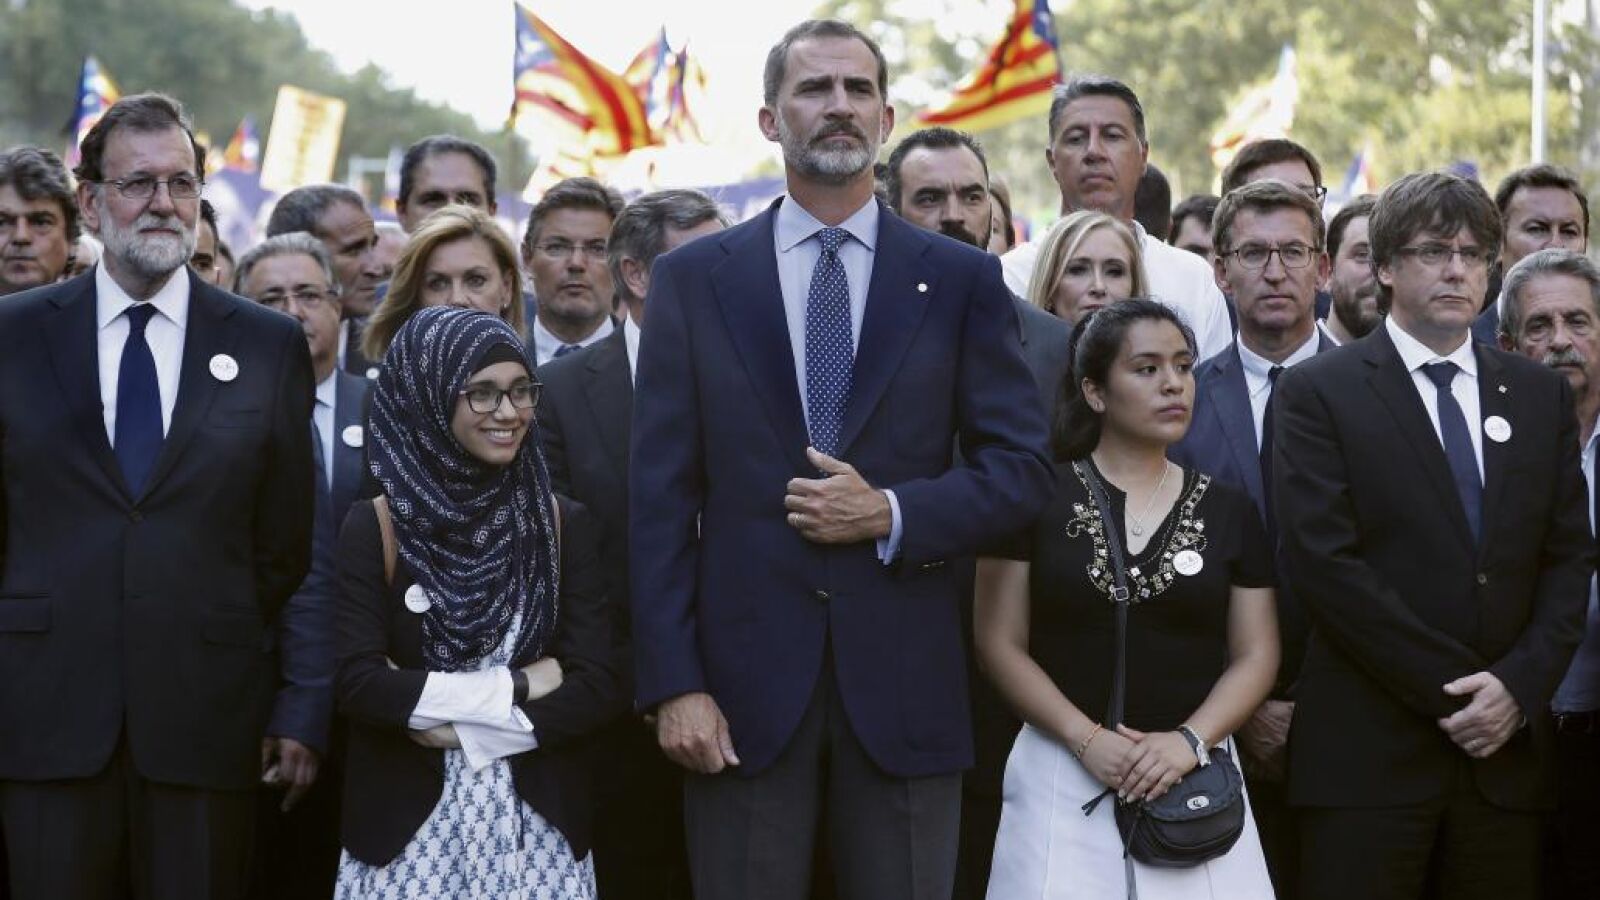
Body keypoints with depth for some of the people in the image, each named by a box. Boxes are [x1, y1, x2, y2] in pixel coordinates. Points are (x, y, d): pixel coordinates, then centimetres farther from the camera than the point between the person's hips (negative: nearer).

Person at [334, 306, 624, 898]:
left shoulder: (566, 526, 3)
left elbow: (600, 686, -5)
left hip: (537, 825, 1)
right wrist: (516, 686, -13)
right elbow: (357, 683, -12)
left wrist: (457, 726, -13)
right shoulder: (374, 529, -2)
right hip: (409, 827, -1)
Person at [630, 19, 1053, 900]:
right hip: (744, 676, 0)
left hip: (903, 680, 0)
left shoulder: (961, 280, 6)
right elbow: (660, 495, 1)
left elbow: (1020, 467, 4)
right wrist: (673, 683, -6)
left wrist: (892, 514, -13)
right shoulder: (693, 279, 6)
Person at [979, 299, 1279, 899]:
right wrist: (1087, 739, -13)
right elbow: (1001, 643, -1)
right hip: (1063, 773, -2)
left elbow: (1255, 655, 6)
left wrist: (1189, 739, -11)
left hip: (1193, 779, 2)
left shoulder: (1228, 511, 9)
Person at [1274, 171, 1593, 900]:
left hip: (1507, 746, 4)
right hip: (1368, 753, -4)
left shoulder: (1540, 395, 14)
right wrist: (1454, 691, -11)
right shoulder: (1316, 394, 0)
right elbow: (1324, 562, -9)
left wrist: (1518, 685, -6)